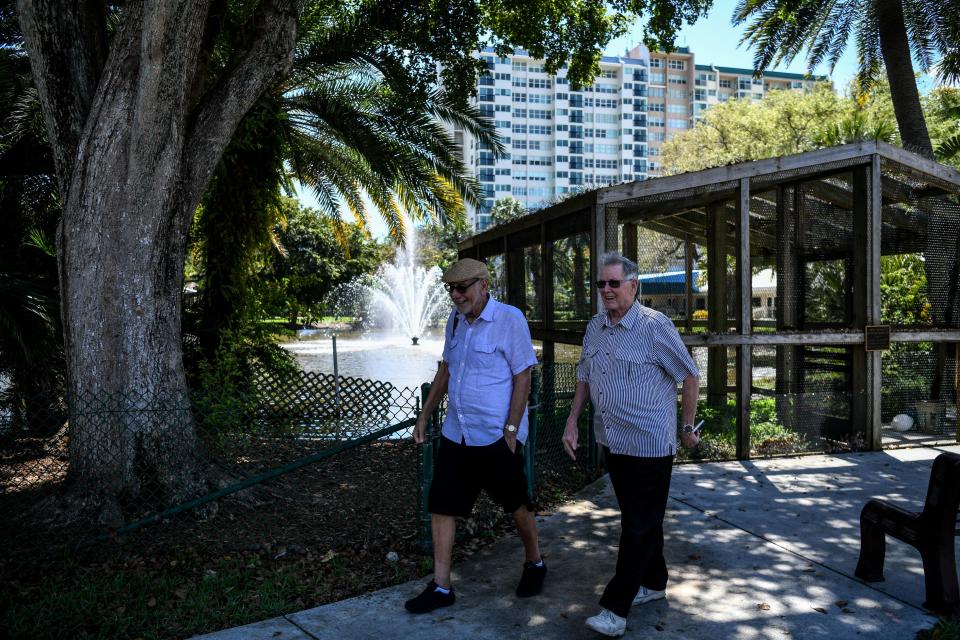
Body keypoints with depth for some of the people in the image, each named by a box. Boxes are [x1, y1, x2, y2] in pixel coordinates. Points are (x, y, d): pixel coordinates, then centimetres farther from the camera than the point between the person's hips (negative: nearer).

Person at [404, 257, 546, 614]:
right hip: (456, 434, 6)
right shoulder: (455, 320, 7)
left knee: (517, 506, 12)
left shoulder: (510, 319, -13)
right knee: (441, 507, 5)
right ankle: (441, 587, 17)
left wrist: (511, 430, -16)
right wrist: (424, 416, 15)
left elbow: (522, 378, -13)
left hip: (496, 437, -6)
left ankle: (534, 564, 37)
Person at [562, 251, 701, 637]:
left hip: (649, 446, -7)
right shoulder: (595, 328, 6)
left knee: (640, 526, 1)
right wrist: (572, 423, 10)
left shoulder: (654, 326, -14)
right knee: (636, 518, 19)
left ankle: (615, 608, 6)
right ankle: (653, 583, 36)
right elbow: (584, 378, 16)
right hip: (612, 443, 7)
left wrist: (687, 427, -2)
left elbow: (690, 376, -8)